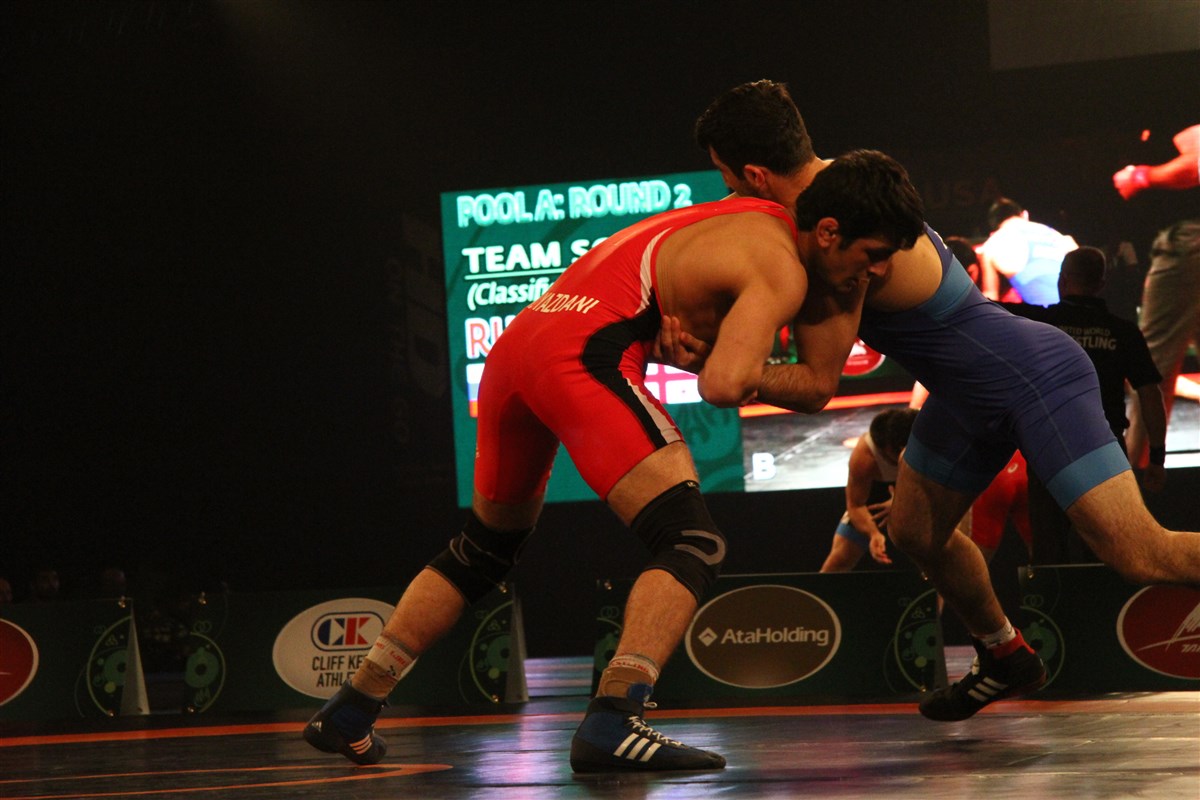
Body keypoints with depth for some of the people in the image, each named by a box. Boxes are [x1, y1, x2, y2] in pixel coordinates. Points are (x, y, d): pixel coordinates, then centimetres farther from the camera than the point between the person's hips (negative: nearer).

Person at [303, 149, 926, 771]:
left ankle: (349, 713, 28)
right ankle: (611, 724, -29)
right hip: (586, 352, -10)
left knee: (484, 551, 25)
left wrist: (849, 287, 12)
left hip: (516, 341, 10)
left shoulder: (766, 222, 23)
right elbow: (723, 384, -20)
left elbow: (817, 388, 22)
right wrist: (736, 371, 2)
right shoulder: (780, 269, -5)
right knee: (693, 543, -12)